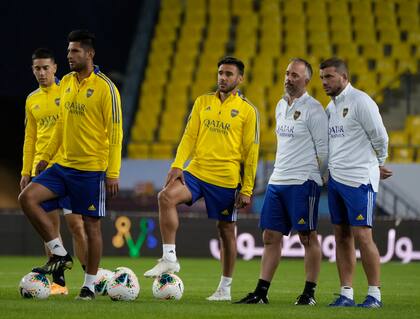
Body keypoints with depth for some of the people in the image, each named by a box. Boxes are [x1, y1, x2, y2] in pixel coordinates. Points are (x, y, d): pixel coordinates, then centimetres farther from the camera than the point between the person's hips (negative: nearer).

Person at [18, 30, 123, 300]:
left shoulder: (105, 87, -11)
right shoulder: (66, 83, 10)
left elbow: (115, 131, -12)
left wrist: (113, 173, -16)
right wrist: (46, 156, 17)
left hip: (92, 169, -6)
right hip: (64, 166, 6)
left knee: (91, 225, 1)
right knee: (27, 197, -10)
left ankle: (89, 285, 13)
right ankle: (60, 255, -1)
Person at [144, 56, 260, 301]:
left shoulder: (248, 110, -2)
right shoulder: (203, 102, 9)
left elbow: (251, 152, -2)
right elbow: (190, 136, 8)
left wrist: (247, 190, -4)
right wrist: (177, 165, -8)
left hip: (227, 180, -3)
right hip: (197, 171, 3)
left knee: (227, 230, 6)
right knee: (166, 197, -23)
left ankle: (225, 288, 19)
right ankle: (170, 259, -20)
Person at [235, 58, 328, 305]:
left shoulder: (313, 109, -9)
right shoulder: (281, 106, 15)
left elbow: (323, 150, -8)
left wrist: (315, 178, 0)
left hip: (303, 183, -8)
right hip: (277, 181, 8)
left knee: (308, 237, -2)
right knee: (271, 237, 6)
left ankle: (310, 293, 4)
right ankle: (261, 292, 7)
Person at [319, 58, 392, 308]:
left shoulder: (361, 102, -11)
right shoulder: (331, 107, 14)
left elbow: (380, 139, -8)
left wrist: (377, 166, 8)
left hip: (359, 181, -8)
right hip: (336, 179, 8)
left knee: (362, 236, -9)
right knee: (342, 236, 7)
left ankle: (375, 294, -3)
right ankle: (346, 294, 11)